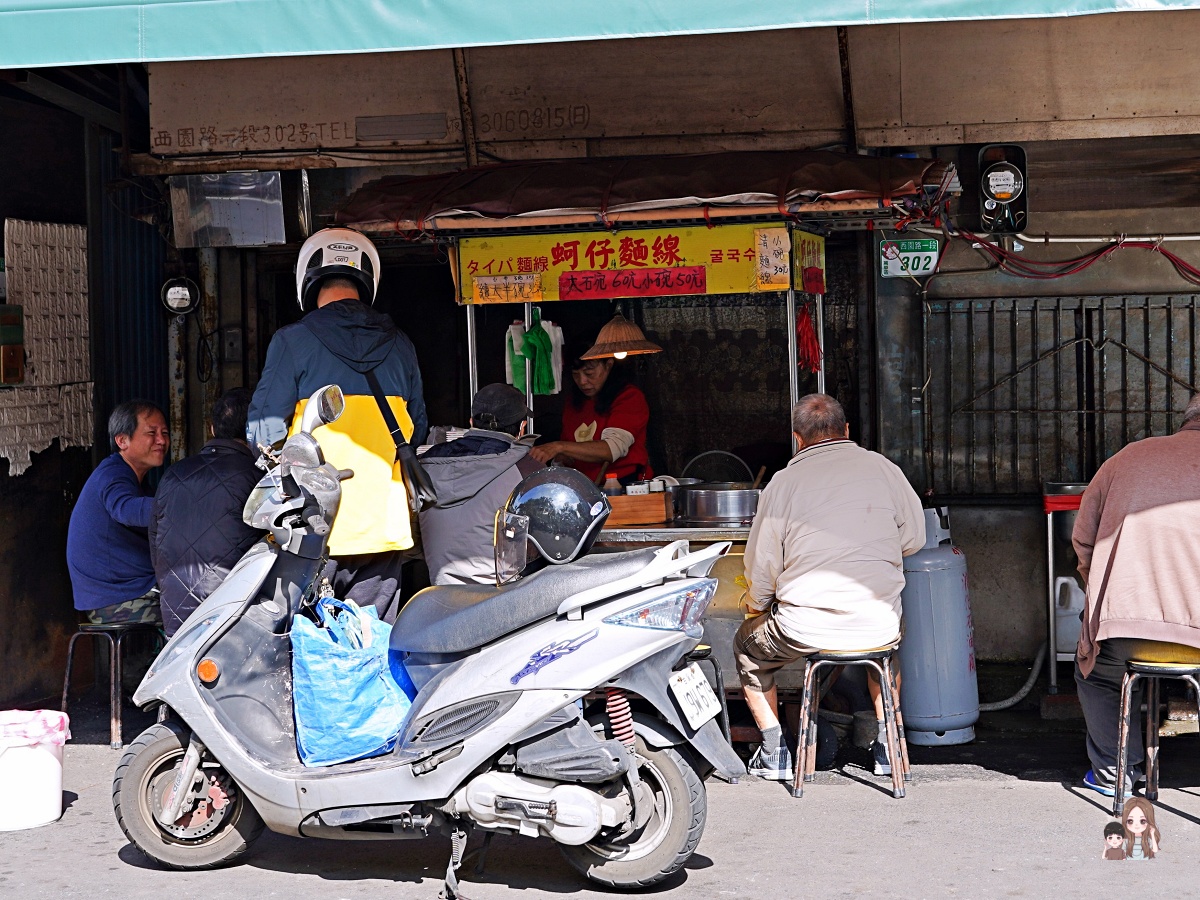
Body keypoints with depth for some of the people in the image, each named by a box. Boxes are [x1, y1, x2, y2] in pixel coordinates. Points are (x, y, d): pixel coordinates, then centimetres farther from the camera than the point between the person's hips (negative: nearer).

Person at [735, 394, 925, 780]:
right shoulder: (883, 469, 2)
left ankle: (774, 753, 24)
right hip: (879, 625, 2)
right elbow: (913, 540, 10)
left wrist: (758, 606, 22)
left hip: (805, 631, -2)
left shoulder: (785, 482, -3)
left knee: (747, 644, 28)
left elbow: (762, 564, 1)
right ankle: (887, 747, 34)